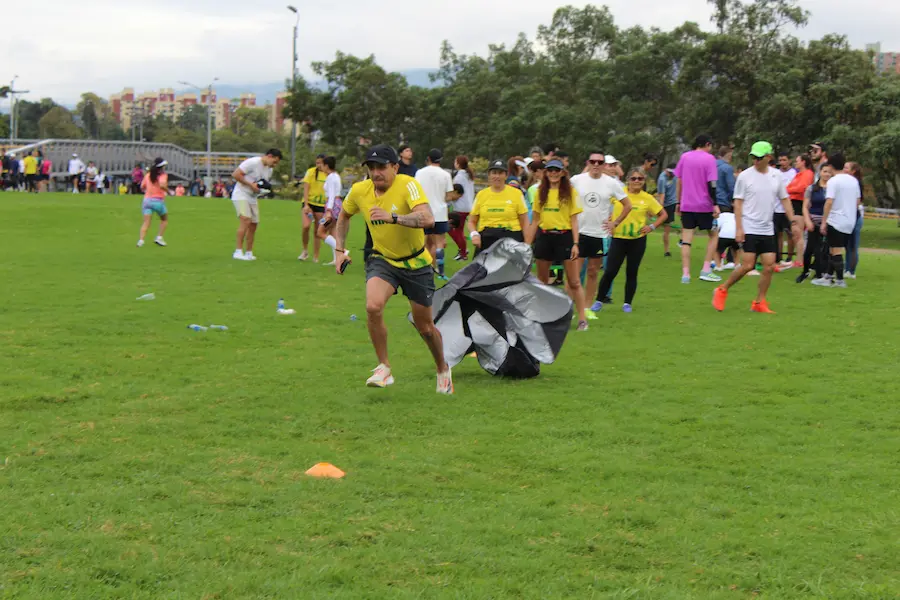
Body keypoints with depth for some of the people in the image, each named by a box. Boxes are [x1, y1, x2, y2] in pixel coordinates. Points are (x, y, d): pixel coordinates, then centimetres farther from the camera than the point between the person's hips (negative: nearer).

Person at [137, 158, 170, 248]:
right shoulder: (162, 175, -5)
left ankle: (141, 240, -22)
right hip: (158, 200, -4)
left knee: (146, 222, -3)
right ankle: (159, 237, 8)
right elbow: (162, 185, -23)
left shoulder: (148, 175, 11)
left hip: (147, 199, 4)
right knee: (164, 220, 19)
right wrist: (169, 191, -8)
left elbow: (142, 187, 13)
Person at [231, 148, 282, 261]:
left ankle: (249, 253, 15)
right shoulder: (252, 162, -17)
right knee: (246, 220, -23)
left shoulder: (269, 169, 9)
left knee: (254, 224, 6)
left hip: (252, 198, 9)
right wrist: (251, 185, -21)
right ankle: (238, 251, -23)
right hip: (241, 196, -9)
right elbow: (235, 174, -20)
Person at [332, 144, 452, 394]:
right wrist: (340, 250, 6)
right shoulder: (359, 190, -8)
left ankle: (443, 369, 38)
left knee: (425, 326, 8)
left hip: (416, 263, -2)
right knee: (373, 307, -26)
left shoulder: (407, 185, -23)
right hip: (382, 259, 3)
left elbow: (427, 218, -39)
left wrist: (393, 217, -50)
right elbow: (344, 216, 14)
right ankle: (384, 368, -8)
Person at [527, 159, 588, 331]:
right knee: (542, 281, 9)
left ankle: (582, 318, 0)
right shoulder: (541, 192, 9)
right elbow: (535, 221, 13)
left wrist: (575, 243, -10)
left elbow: (574, 220, -2)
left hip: (564, 237, -3)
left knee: (574, 282, -3)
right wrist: (527, 244, 9)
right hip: (544, 237, 4)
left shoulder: (570, 192, 0)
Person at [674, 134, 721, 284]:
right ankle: (706, 270, 2)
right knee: (714, 235, 12)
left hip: (686, 205, 4)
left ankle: (685, 274, -5)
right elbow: (711, 184, -13)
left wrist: (679, 202, 15)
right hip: (704, 205, -4)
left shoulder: (684, 157, 7)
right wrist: (715, 204, -11)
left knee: (686, 239, 3)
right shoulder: (709, 159, -7)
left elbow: (678, 181, 9)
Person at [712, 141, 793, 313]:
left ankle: (759, 303, 9)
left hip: (767, 230, 4)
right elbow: (738, 202, -5)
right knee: (748, 265, -11)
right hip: (749, 228, -4)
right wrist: (738, 228, -11)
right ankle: (722, 290, 9)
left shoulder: (777, 176, 6)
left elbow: (785, 200, 14)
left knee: (770, 266, -2)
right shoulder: (745, 176, -5)